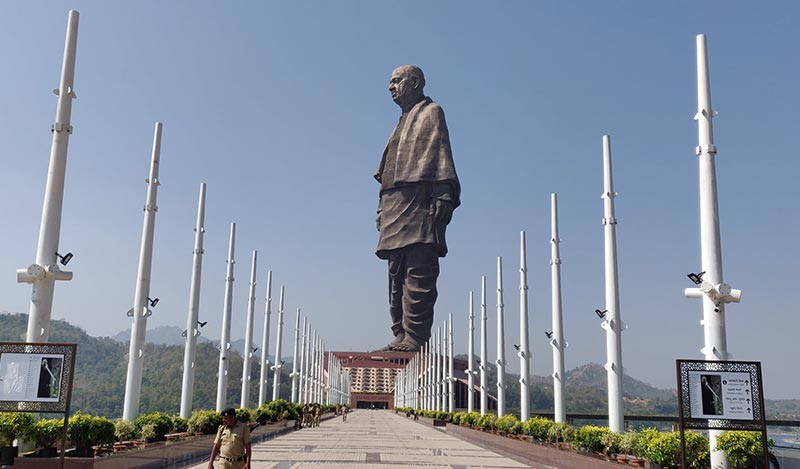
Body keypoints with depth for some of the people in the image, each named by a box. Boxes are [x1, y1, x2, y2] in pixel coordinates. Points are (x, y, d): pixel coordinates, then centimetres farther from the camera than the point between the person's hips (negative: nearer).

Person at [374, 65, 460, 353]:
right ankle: (401, 336, 7)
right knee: (397, 275, 5)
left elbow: (441, 154, -7)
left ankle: (415, 336, -17)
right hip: (396, 205, 9)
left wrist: (443, 194, -20)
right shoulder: (404, 122, 30)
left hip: (419, 204, -9)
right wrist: (382, 208, 18)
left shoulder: (431, 112, 6)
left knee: (418, 272, -14)